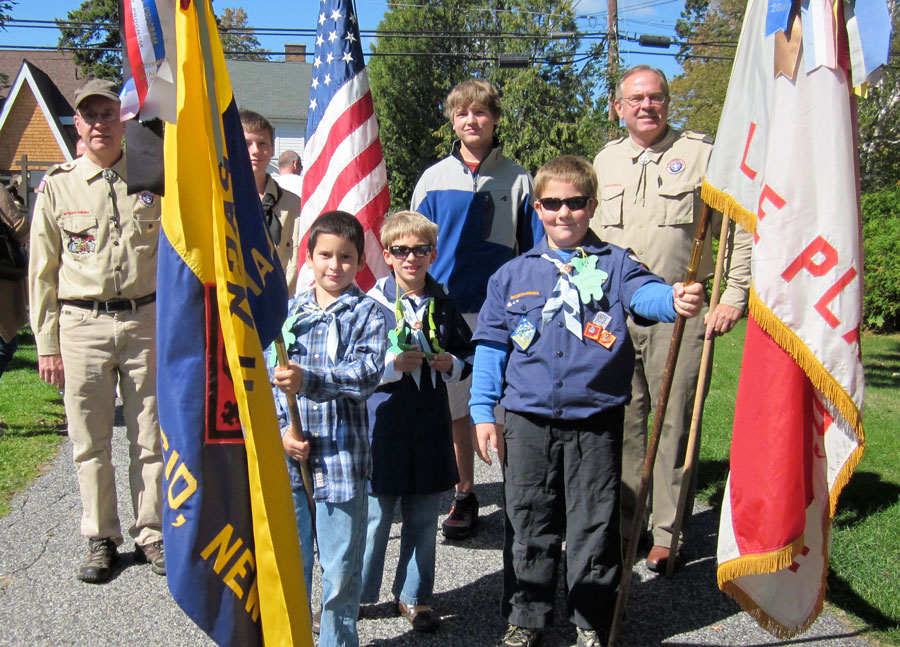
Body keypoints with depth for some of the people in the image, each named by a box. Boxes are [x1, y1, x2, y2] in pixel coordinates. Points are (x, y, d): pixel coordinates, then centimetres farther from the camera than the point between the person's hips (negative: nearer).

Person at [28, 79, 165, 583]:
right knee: (90, 441, 6)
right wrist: (46, 345, 2)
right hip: (82, 325, 0)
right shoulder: (57, 186, 4)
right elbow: (42, 271, 6)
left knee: (150, 437, 5)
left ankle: (151, 534, 19)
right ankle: (101, 539, 21)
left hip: (145, 320, 0)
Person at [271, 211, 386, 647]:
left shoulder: (367, 313, -2)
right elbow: (270, 378, 5)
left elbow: (367, 372, -17)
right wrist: (281, 431, -9)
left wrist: (309, 381, -31)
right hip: (290, 456, 3)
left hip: (341, 456, -3)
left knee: (341, 569, 7)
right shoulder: (290, 312, 9)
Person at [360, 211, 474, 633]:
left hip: (431, 427, 4)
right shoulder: (372, 303, -4)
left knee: (423, 519, 13)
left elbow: (468, 353, 17)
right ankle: (354, 593, 22)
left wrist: (453, 364, -3)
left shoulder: (443, 305, 8)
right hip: (383, 424, -4)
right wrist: (391, 365, -19)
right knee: (374, 516, 3)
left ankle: (413, 595, 30)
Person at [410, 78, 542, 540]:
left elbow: (534, 252, 7)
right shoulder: (433, 179, 8)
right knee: (454, 410, 9)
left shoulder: (517, 180, 4)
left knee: (505, 411, 1)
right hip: (446, 311, 2)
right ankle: (464, 496, 23)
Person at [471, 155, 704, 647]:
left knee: (594, 526, 8)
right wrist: (483, 412, 4)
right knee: (528, 524, 11)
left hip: (596, 421, -1)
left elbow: (644, 293, -17)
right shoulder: (512, 275, 9)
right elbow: (491, 346, 10)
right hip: (528, 421, 2)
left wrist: (675, 299, -41)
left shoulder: (613, 265, 4)